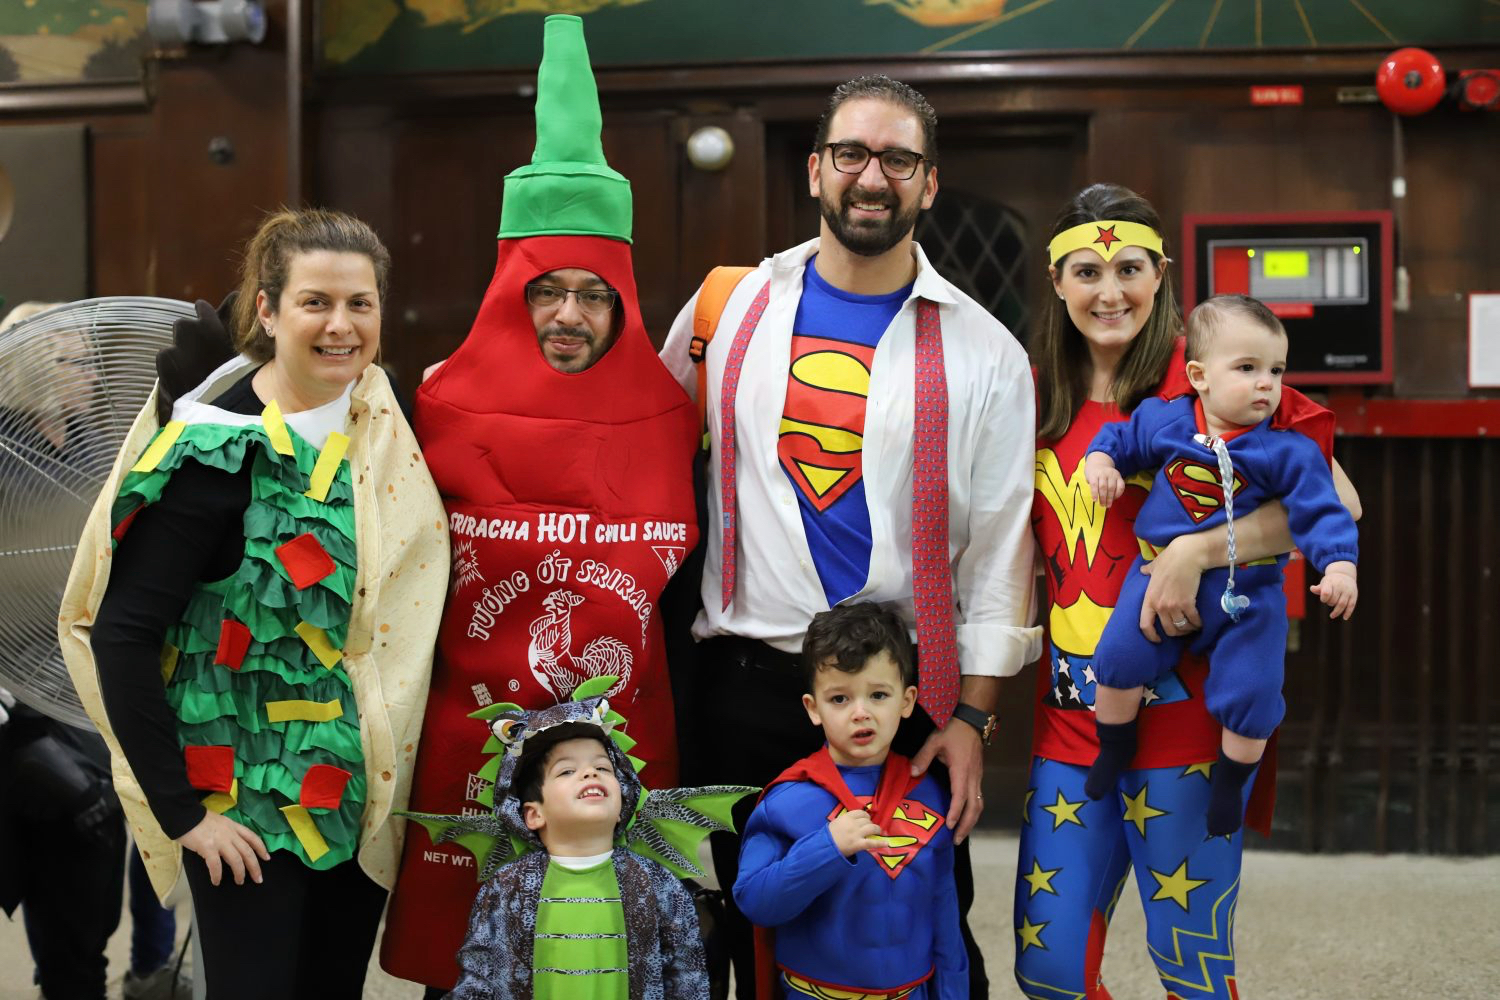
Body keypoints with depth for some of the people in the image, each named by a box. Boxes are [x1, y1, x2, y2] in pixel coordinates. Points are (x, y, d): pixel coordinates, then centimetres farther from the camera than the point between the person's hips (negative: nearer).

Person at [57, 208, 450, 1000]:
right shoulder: (221, 453, -17)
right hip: (246, 804, -6)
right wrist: (179, 810, -17)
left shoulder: (381, 426, 1)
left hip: (364, 795, 6)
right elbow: (122, 634, -18)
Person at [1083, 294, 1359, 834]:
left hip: (1245, 591, -1)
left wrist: (1339, 565, -24)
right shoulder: (1163, 421, -1)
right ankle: (1114, 747, 16)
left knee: (1252, 692, -9)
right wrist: (1100, 460, -4)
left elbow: (1320, 511, -9)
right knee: (1118, 655, -13)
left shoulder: (1289, 451, -7)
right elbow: (1121, 436, 16)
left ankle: (1231, 780, 22)